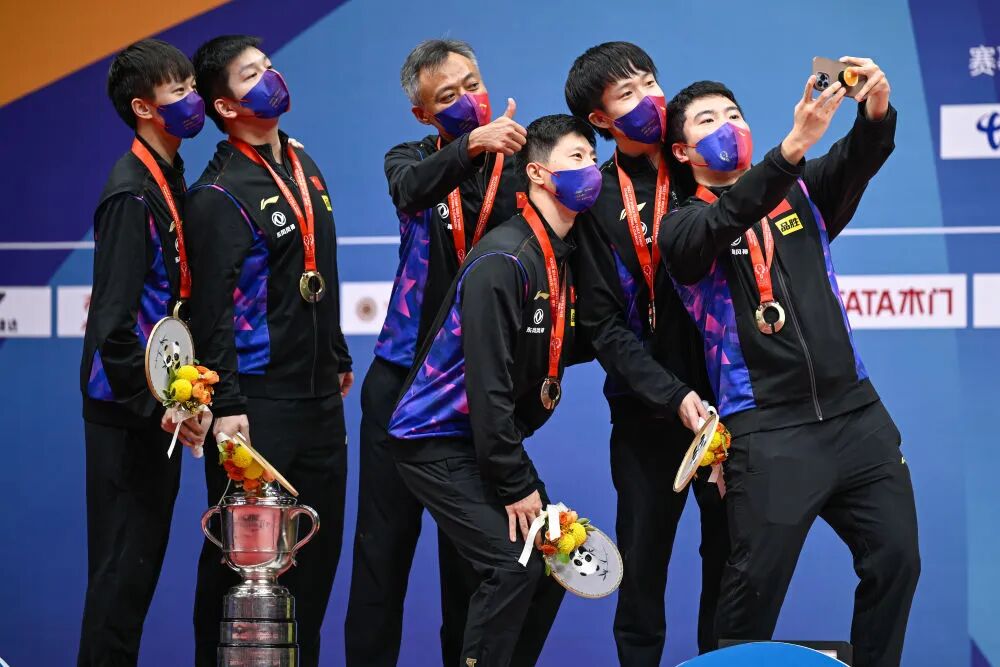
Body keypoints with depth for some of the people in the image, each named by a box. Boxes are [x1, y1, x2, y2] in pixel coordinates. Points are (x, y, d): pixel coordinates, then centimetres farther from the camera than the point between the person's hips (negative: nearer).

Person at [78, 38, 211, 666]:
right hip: (127, 410, -9)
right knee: (124, 565, -4)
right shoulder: (132, 193, -17)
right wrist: (154, 407, -19)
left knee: (143, 559, 13)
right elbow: (113, 322, -21)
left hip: (157, 408, 9)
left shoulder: (171, 183, 11)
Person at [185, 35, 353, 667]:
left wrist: (338, 357, 24)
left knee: (320, 542, 10)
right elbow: (214, 308, -16)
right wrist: (226, 406, -20)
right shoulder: (220, 194, -12)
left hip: (319, 395, 8)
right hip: (259, 401, -8)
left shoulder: (302, 166, 13)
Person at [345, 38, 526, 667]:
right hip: (407, 377, 1)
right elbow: (411, 190, -21)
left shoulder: (519, 164, 3)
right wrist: (472, 144, -37)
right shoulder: (412, 159, 5)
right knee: (385, 537, 2)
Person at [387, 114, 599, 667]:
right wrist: (516, 485, -21)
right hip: (437, 441, -9)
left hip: (487, 439, 9)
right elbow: (487, 384, -24)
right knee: (512, 566, -17)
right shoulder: (502, 262, -22)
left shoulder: (563, 259, 8)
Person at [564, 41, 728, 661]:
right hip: (647, 411, -1)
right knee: (643, 562, 4)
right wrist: (673, 396, -15)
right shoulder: (597, 202, 0)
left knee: (731, 554, 5)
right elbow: (606, 327, -4)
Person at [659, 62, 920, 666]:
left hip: (856, 411, 4)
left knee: (896, 560, 3)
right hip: (769, 429, -4)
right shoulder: (684, 227, 3)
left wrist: (876, 113, -30)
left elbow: (856, 163, -7)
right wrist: (793, 146, -35)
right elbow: (727, 221, -20)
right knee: (758, 581, -8)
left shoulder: (800, 193, 13)